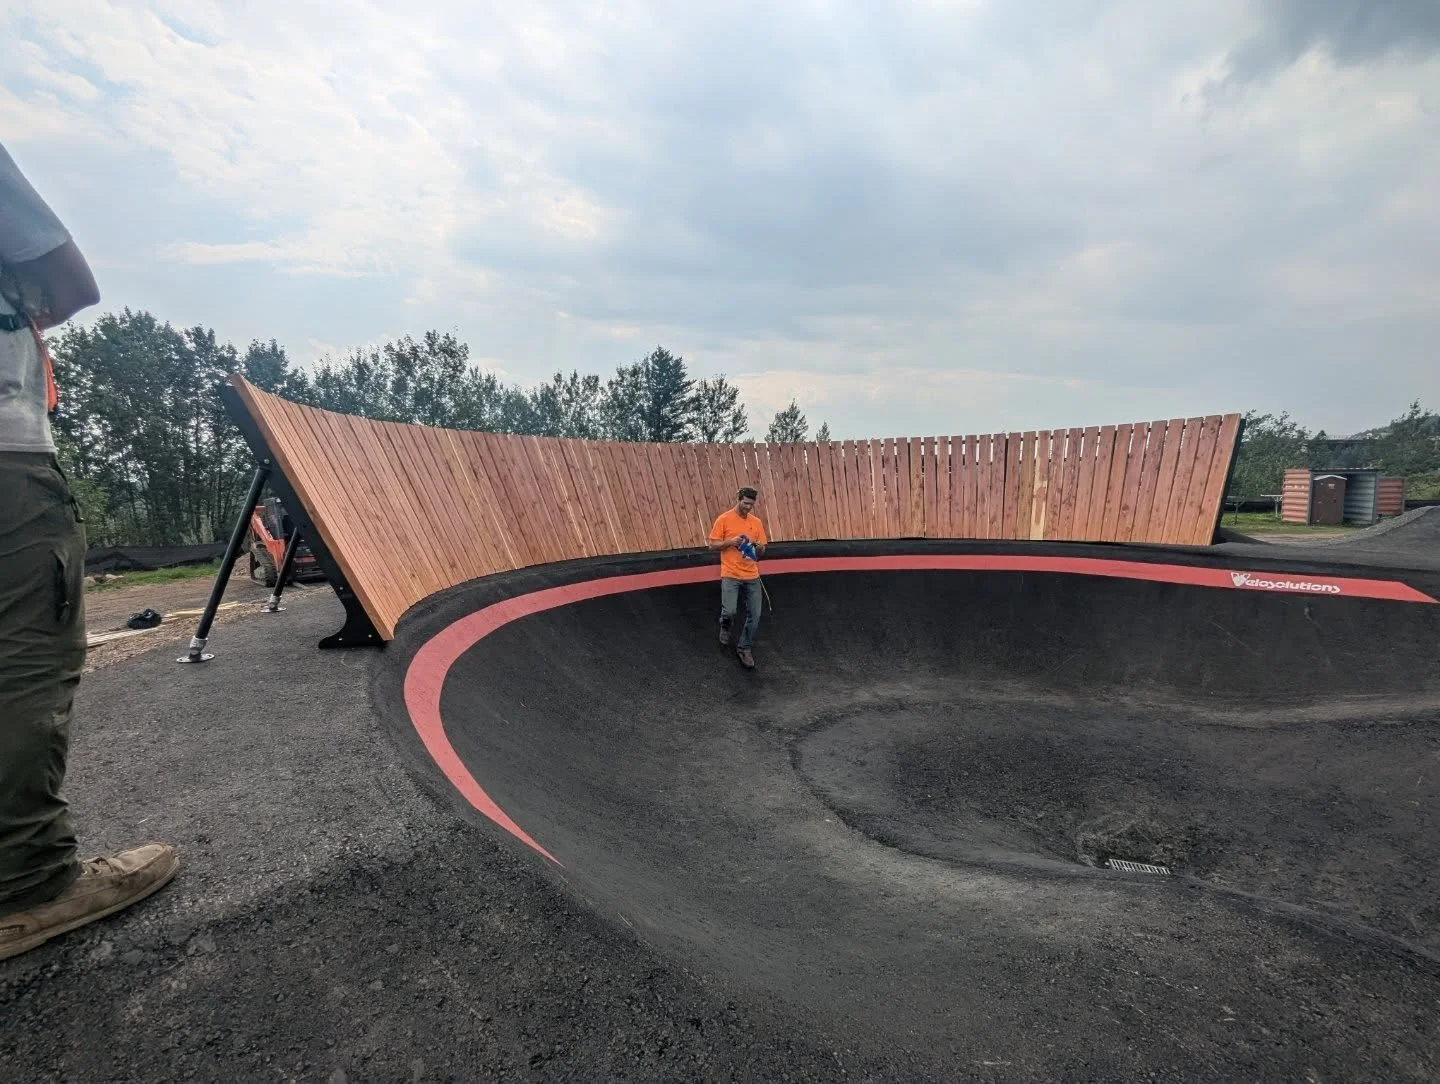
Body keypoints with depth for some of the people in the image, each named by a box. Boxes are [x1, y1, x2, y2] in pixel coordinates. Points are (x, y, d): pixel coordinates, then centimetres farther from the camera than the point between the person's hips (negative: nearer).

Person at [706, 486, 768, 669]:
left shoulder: (756, 522, 8)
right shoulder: (724, 519, -4)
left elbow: (762, 550, 12)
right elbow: (713, 545, -2)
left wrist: (759, 547, -12)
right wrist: (730, 541, -18)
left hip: (752, 576, 4)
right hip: (730, 575, -4)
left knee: (754, 615, 2)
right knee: (729, 611, -14)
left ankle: (744, 648, 20)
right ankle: (725, 627, 22)